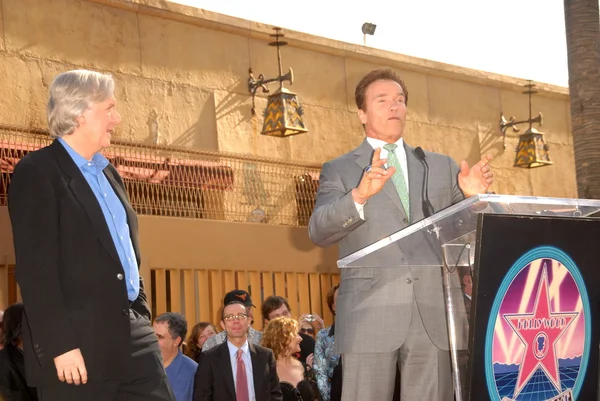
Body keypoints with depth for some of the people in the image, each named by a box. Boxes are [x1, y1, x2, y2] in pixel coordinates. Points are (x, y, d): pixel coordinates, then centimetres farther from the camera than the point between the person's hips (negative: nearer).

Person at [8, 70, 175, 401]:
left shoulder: (107, 173, 18)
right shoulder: (37, 172, -7)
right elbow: (35, 269, -14)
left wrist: (141, 317, 15)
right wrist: (59, 346, -20)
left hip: (131, 337, 8)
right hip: (78, 343, -7)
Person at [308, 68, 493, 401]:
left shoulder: (441, 166, 19)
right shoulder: (339, 170, 10)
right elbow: (319, 232, -5)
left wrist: (473, 196, -7)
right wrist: (360, 196, -23)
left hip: (433, 314, 2)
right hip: (370, 314, -2)